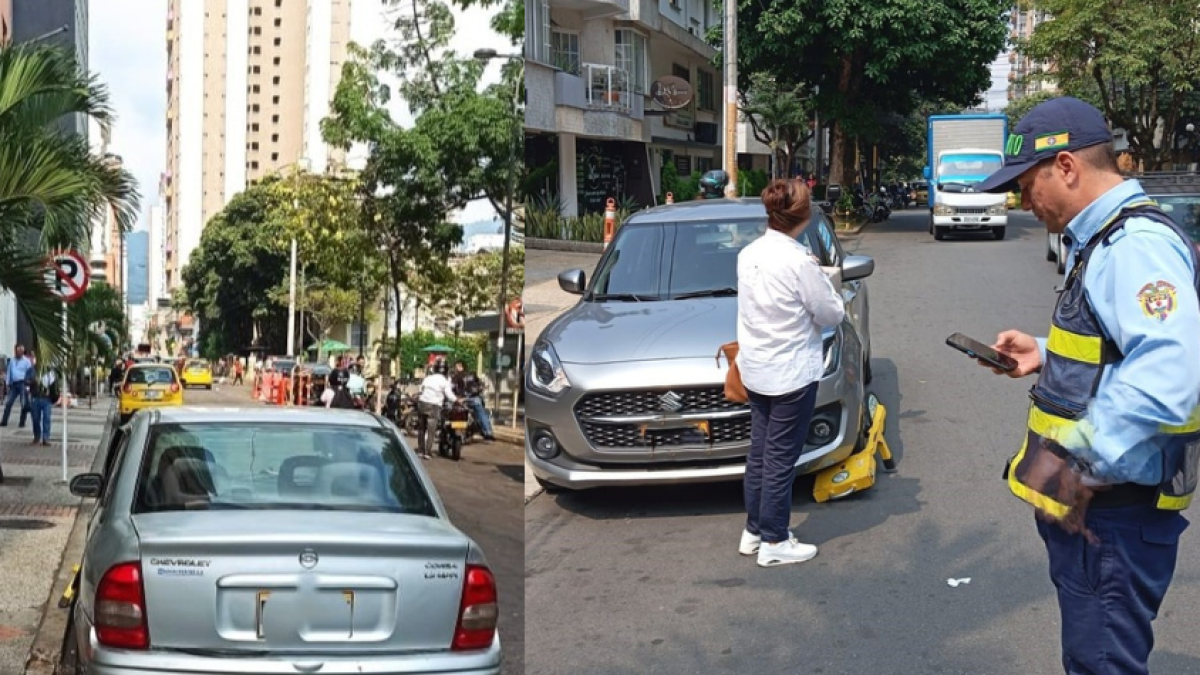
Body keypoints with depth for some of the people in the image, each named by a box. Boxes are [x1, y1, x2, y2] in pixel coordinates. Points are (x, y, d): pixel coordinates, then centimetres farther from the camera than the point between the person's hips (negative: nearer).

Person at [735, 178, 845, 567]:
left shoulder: (748, 255, 0)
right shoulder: (799, 262, -21)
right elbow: (832, 314, -12)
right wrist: (819, 277, 4)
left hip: (755, 370, 7)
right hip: (792, 373, -7)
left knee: (759, 452, 17)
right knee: (781, 458, 1)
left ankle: (754, 531, 26)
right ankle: (773, 543, 9)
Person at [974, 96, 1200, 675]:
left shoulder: (1136, 245, -21)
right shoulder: (1100, 242, 14)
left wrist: (1085, 467, -33)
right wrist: (1045, 354, 13)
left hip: (1114, 513, -11)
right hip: (1084, 503, 11)